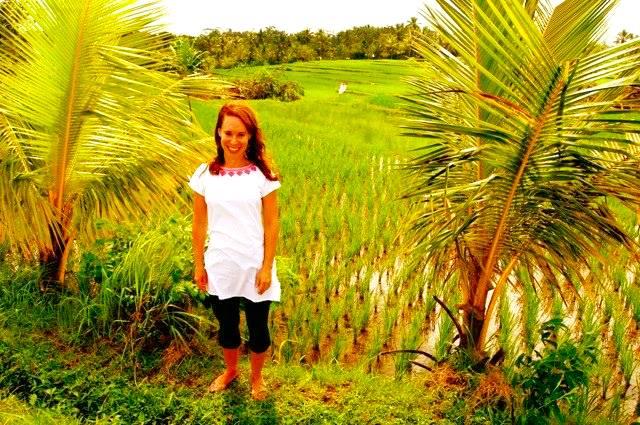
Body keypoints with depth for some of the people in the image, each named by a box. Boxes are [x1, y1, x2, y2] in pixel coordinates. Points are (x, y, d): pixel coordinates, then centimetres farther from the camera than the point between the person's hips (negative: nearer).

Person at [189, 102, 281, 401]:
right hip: (220, 266, 2)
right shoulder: (205, 175, -5)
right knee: (227, 325, 20)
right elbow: (199, 224, 2)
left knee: (258, 327, 14)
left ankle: (256, 377, 41)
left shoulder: (262, 174, -10)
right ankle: (230, 371, 48)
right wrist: (198, 264, 3)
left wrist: (267, 267, -8)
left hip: (254, 265, -1)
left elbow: (271, 224, -7)